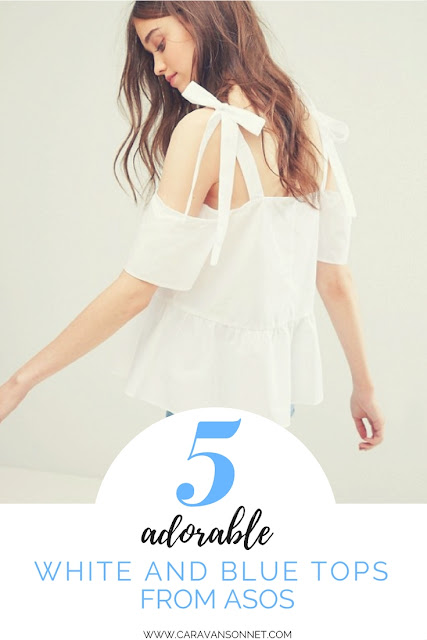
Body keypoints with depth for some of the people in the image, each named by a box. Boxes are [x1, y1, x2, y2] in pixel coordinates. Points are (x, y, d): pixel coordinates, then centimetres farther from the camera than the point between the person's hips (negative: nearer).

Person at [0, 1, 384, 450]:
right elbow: (334, 277, 5)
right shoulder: (309, 126, 4)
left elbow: (137, 289, -18)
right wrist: (363, 386, 14)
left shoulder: (207, 129, -17)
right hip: (281, 374, 7)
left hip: (213, 375, -7)